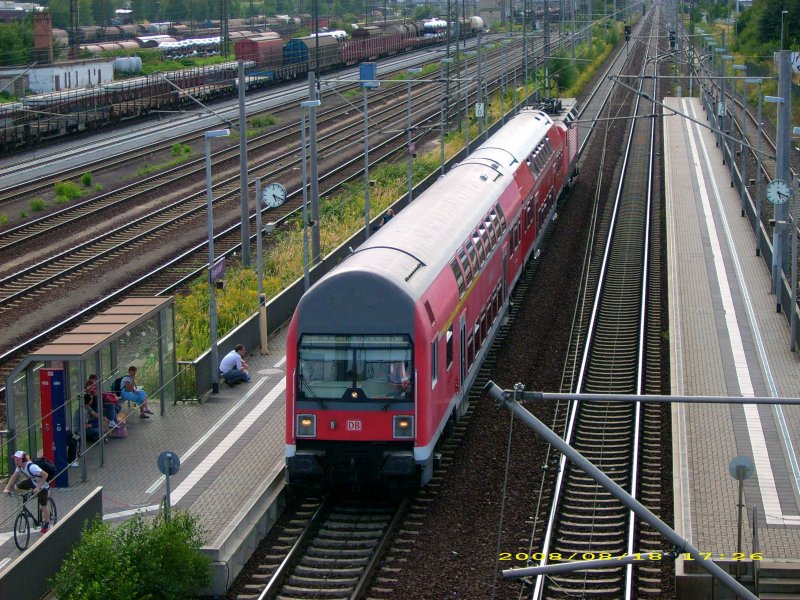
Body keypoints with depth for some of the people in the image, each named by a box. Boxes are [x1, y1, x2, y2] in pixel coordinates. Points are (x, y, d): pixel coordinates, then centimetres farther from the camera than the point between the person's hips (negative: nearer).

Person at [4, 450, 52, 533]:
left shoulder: (31, 467, -38)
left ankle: (46, 525, 23)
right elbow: (14, 477, -2)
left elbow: (45, 475, -40)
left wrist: (38, 487, -40)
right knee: (17, 487, -1)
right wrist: (7, 488, -13)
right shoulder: (20, 466, -12)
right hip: (32, 481, 8)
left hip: (42, 485, -8)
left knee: (43, 506, 1)